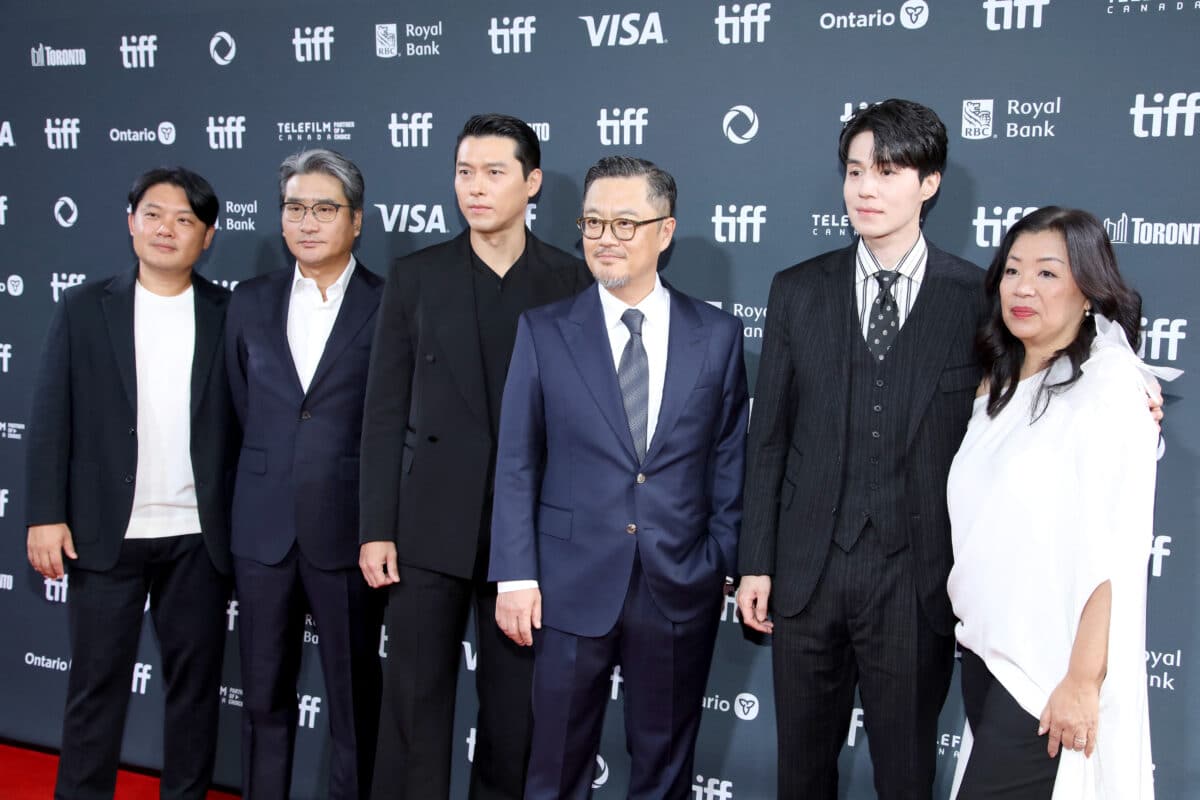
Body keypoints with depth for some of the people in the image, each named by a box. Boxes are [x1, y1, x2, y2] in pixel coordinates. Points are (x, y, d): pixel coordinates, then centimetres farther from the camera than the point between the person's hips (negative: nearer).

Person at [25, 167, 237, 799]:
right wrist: (46, 516, -5)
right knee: (97, 681, 7)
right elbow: (51, 418, 1)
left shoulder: (229, 316, 3)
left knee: (195, 681, 9)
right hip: (106, 533, 0)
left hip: (199, 537, 1)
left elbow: (247, 422, 3)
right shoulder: (84, 308, 3)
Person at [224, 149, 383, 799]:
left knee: (353, 698, 7)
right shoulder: (249, 303, 8)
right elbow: (244, 409, 16)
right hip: (263, 527, 4)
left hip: (347, 529, -3)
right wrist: (272, 473, 14)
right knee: (264, 694, 12)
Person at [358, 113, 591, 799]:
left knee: (515, 703, 9)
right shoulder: (417, 277, 4)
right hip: (431, 524, 1)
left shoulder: (575, 283, 2)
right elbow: (386, 413, 3)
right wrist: (377, 529, -2)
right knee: (416, 698, 4)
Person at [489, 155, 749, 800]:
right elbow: (516, 464, -1)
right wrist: (516, 577, -6)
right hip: (573, 584, 0)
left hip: (681, 589, 1)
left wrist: (725, 565, 3)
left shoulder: (718, 335, 2)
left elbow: (729, 463, 5)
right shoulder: (544, 332, 0)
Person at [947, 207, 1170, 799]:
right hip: (983, 648, 7)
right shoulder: (1000, 385, 11)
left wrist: (1083, 680, -19)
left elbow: (1115, 547, -16)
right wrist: (966, 620, 8)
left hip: (1051, 663, -6)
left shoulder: (1111, 387, -11)